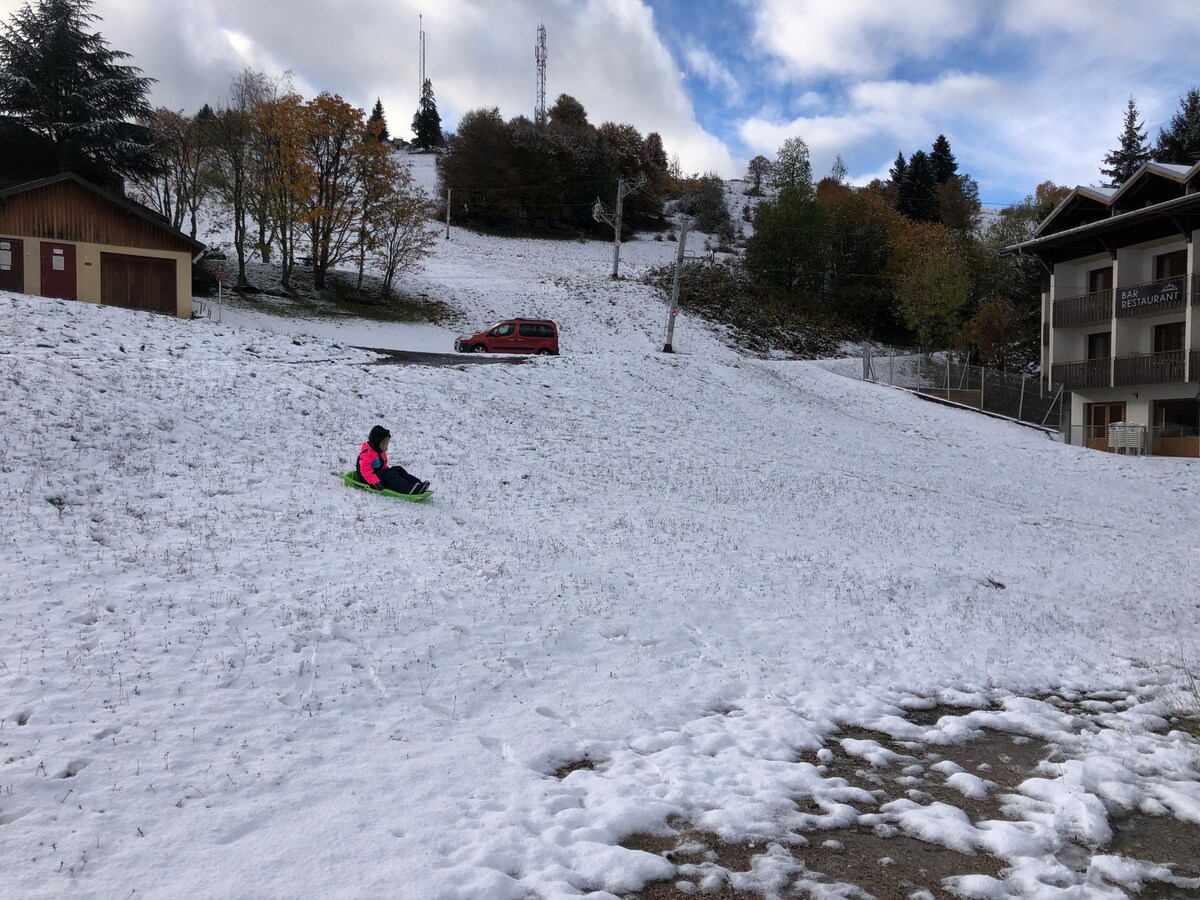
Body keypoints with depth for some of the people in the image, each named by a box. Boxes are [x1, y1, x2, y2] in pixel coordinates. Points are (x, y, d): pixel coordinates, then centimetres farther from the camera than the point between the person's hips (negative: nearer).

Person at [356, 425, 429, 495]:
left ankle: (418, 484, -29)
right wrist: (376, 482, -36)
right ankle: (409, 489, -48)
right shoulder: (366, 452, -16)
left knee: (398, 469, -11)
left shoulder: (381, 452, 15)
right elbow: (365, 471, -25)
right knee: (389, 474, -30)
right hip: (367, 480, -9)